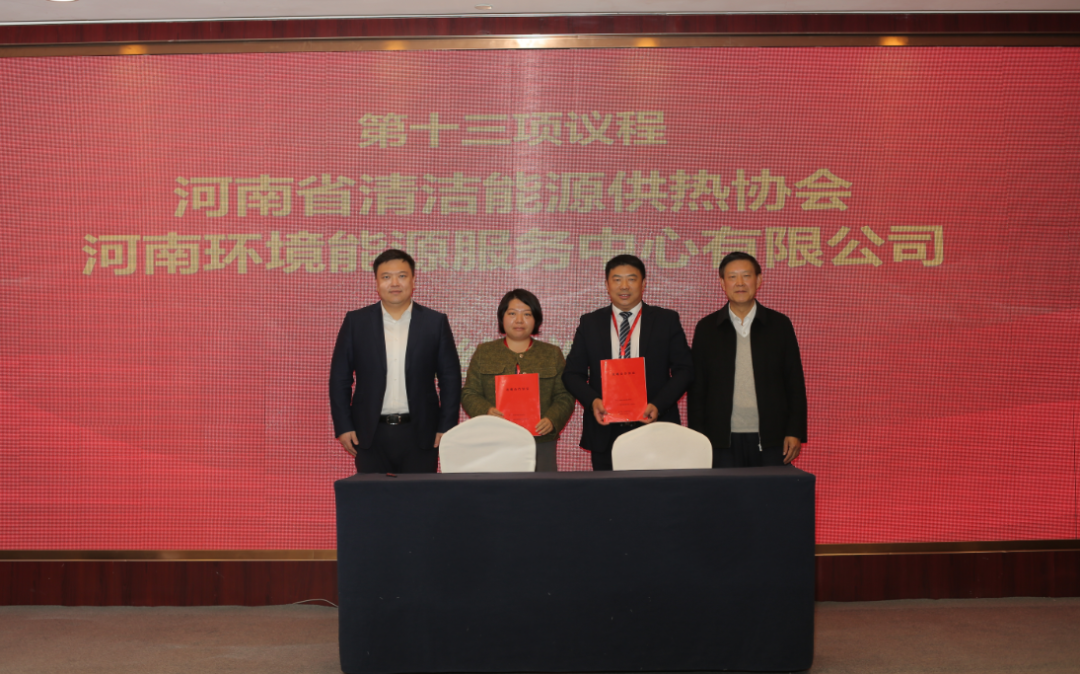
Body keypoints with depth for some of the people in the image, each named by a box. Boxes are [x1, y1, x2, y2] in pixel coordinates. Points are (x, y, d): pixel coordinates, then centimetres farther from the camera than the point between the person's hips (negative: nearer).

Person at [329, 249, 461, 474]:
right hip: (371, 436, 0)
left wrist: (446, 428, -2)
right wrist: (343, 427, -1)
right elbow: (340, 378, 6)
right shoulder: (356, 322, 5)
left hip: (419, 435, 0)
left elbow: (450, 379, 4)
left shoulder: (435, 322, 4)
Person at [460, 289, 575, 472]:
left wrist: (552, 420, -12)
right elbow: (469, 394, 7)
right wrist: (487, 411, -13)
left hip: (540, 442, 0)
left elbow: (564, 397, 7)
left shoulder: (552, 354, 13)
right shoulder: (483, 352, 13)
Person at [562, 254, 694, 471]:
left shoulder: (667, 320, 7)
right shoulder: (589, 323, 10)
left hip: (654, 424, -1)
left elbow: (684, 369, 3)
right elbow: (573, 373, 9)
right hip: (605, 431, 1)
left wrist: (658, 405, -12)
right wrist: (592, 401, -10)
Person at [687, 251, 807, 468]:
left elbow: (795, 383, 7)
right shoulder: (706, 328, 6)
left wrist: (795, 432, 0)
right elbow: (696, 388, 6)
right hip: (722, 441, 0)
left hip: (772, 440, 0)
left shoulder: (779, 324, 7)